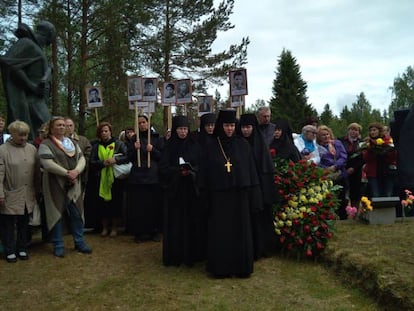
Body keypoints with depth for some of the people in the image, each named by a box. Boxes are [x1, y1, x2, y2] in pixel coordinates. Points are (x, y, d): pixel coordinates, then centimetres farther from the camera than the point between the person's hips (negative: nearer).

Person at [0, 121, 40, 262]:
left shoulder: (32, 149, 5)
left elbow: (37, 171, 9)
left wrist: (38, 190, 8)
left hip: (28, 196, 4)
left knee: (24, 224, 15)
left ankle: (22, 249, 28)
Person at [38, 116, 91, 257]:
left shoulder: (72, 143, 15)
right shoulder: (46, 144, -4)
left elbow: (82, 159, 7)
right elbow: (47, 163, -16)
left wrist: (76, 171, -13)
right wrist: (66, 173, -18)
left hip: (73, 184, 5)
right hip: (56, 185, -5)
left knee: (77, 214, 6)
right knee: (57, 214, 2)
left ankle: (79, 242, 19)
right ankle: (58, 246, 13)